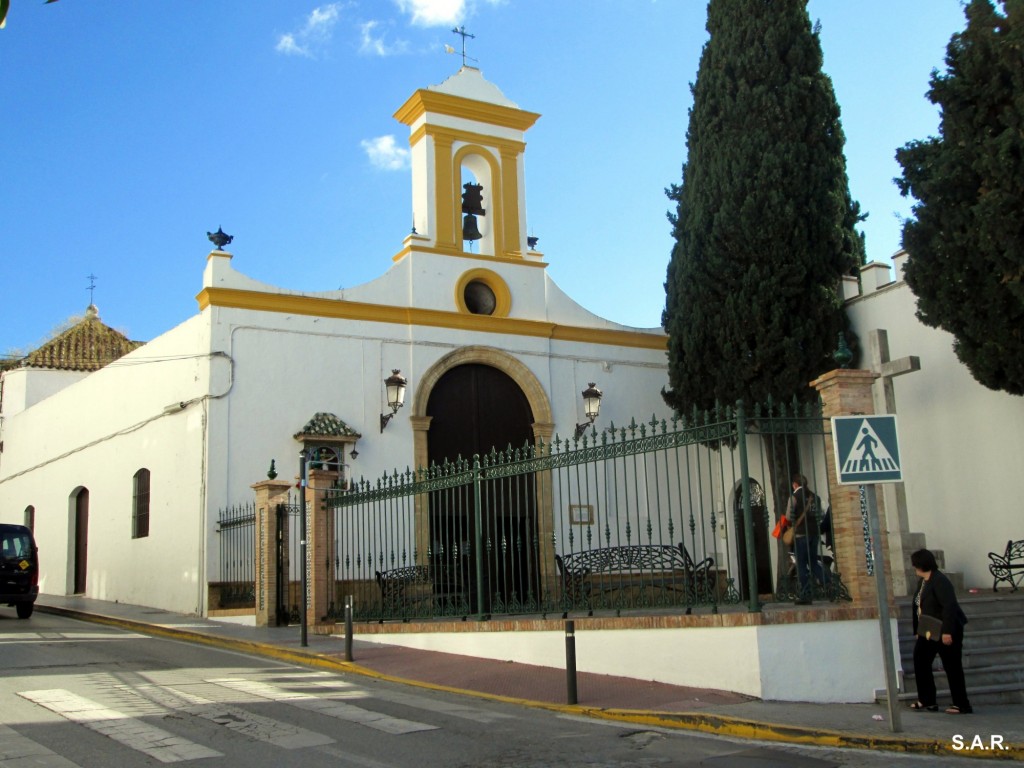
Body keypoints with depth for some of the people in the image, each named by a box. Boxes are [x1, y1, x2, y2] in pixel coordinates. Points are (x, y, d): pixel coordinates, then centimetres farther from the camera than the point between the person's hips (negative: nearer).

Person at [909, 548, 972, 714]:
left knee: (952, 667, -2)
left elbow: (949, 606, -27)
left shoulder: (939, 581, -20)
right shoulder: (922, 581, 10)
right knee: (920, 662, 7)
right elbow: (919, 606, 13)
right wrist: (918, 631, 12)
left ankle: (962, 705, 6)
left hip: (946, 632, -10)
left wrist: (947, 631, -30)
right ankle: (927, 701, 15)